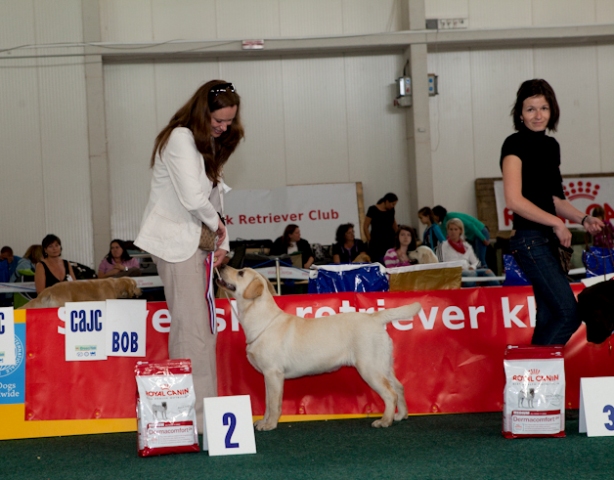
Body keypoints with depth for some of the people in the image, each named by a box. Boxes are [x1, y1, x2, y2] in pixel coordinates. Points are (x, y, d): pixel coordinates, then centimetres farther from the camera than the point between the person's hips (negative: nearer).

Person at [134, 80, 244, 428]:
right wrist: (217, 224, -4)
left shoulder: (209, 145, 19)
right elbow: (193, 198, -21)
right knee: (192, 330, -10)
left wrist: (222, 242, 5)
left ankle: (206, 410, 12)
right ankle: (195, 414, -9)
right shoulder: (180, 139, -12)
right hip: (176, 242, -9)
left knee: (205, 328, 8)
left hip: (198, 242, 9)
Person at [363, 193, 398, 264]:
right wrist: (370, 241, -7)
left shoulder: (391, 210, 8)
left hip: (389, 241, 5)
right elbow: (365, 227, -4)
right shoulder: (373, 210, -6)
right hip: (376, 244, -4)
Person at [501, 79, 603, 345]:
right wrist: (557, 223, -13)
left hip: (548, 241, 9)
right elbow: (514, 199, -17)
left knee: (549, 318, 8)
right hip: (530, 240, -9)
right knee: (568, 314, -13)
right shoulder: (515, 145, -9)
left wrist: (583, 219, 8)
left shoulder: (551, 146, 15)